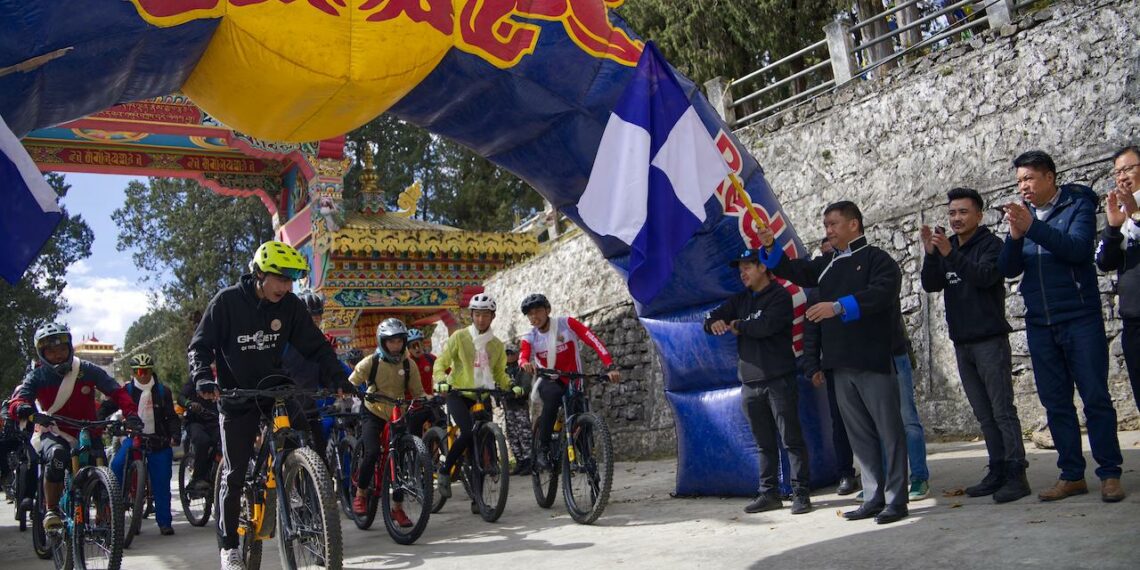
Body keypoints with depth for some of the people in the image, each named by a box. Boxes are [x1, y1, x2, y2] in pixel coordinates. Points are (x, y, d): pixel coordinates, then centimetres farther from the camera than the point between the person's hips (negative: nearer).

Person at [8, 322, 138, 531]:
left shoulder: (87, 370, -6)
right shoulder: (37, 378, -4)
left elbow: (116, 391, -11)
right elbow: (18, 400, -19)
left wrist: (130, 412, -30)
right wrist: (21, 408, -46)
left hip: (88, 433, 1)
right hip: (54, 433, -1)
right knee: (56, 455, -35)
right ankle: (51, 511, -24)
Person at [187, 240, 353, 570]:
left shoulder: (290, 305, -6)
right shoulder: (227, 302, -14)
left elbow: (315, 345, -4)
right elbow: (200, 347, -9)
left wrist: (337, 376, -18)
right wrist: (203, 378, -28)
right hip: (236, 397, -3)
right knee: (235, 473, 0)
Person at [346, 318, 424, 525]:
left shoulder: (408, 365, -2)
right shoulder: (371, 362, -9)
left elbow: (417, 392, 1)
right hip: (373, 413, -2)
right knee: (372, 452, -24)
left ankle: (398, 507, 7)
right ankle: (361, 494, 0)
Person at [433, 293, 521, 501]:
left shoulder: (497, 344, 7)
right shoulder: (459, 337, -3)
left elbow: (499, 372, 15)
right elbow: (440, 363, -3)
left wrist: (511, 386, -5)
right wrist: (441, 381, -23)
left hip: (481, 398, 4)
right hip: (457, 394, -4)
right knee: (469, 432, -27)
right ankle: (445, 470, -5)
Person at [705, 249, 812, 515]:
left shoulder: (779, 296, -4)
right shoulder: (740, 300, 18)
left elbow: (767, 326, -19)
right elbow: (712, 318, 12)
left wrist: (737, 326, -2)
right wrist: (714, 323, -13)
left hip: (779, 380, -6)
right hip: (750, 382, 6)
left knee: (791, 439, -3)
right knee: (764, 443, 10)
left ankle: (801, 493, 1)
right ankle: (769, 493, 15)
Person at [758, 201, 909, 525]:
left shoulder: (877, 259, -2)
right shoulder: (827, 264, 19)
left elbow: (882, 292, -20)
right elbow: (792, 270, 25)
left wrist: (838, 307, -27)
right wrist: (770, 248, 7)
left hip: (874, 360, -7)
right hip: (842, 365, 7)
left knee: (889, 430, -3)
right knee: (859, 434, 9)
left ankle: (896, 500, 1)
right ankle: (874, 499, 15)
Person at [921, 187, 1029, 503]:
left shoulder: (990, 244, -3)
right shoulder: (947, 247, 14)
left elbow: (986, 276, -20)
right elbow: (931, 285, 3)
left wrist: (950, 254, -27)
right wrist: (930, 253, -12)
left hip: (990, 340, -6)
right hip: (962, 343, 6)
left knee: (1003, 410, -8)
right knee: (984, 415, 8)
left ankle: (1016, 474, -7)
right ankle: (997, 472, 11)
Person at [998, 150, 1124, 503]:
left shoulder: (1078, 205, -1)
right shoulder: (1023, 216, 11)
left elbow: (1078, 249, -19)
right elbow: (1008, 269, 1)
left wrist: (1033, 227, -27)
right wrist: (1015, 236, -17)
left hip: (1080, 318, -5)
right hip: (1039, 324, 5)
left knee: (1095, 397, -3)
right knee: (1055, 403, 6)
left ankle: (1109, 474, 4)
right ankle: (1072, 475, 13)